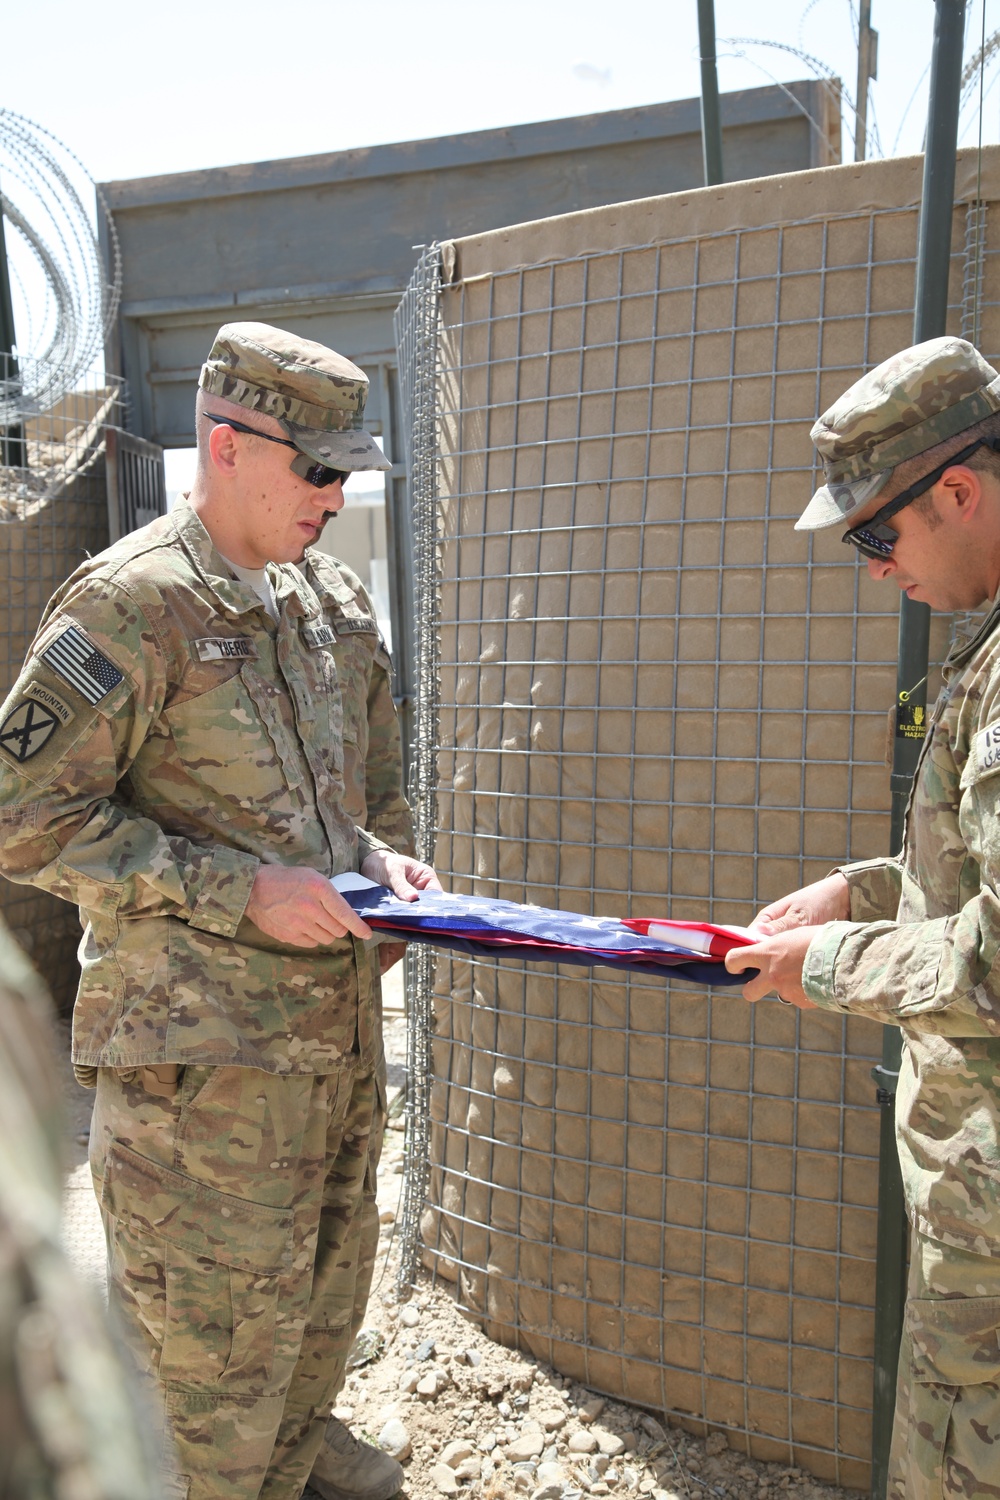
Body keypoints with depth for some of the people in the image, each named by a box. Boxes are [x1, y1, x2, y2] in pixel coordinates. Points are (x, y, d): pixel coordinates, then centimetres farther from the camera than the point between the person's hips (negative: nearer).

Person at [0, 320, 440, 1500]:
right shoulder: (130, 605, -14)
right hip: (201, 1042, -8)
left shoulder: (335, 604, 9)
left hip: (340, 1017, 8)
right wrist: (238, 891, -20)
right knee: (214, 1329, 5)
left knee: (327, 1281, 26)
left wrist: (381, 855, -2)